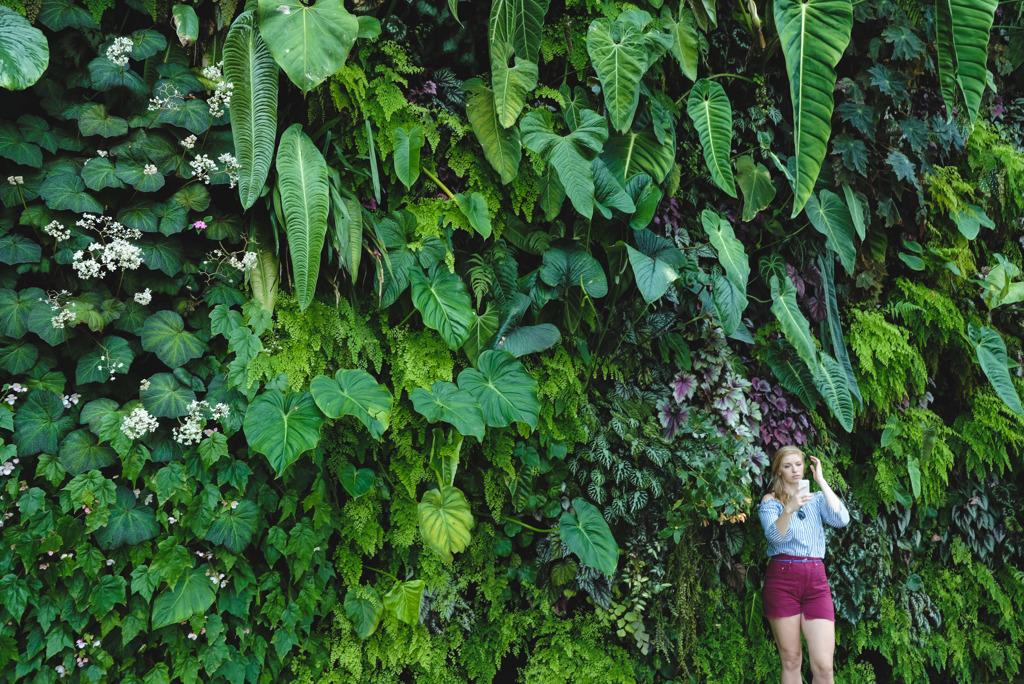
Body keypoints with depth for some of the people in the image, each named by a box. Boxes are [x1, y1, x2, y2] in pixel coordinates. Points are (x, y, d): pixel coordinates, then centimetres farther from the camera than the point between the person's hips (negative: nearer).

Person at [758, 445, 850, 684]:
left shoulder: (816, 499, 14)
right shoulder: (770, 501, 5)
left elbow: (842, 519, -6)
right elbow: (775, 536, -13)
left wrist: (821, 481, -6)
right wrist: (789, 509, -30)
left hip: (816, 579, 2)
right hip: (782, 577, -2)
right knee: (791, 661, 1)